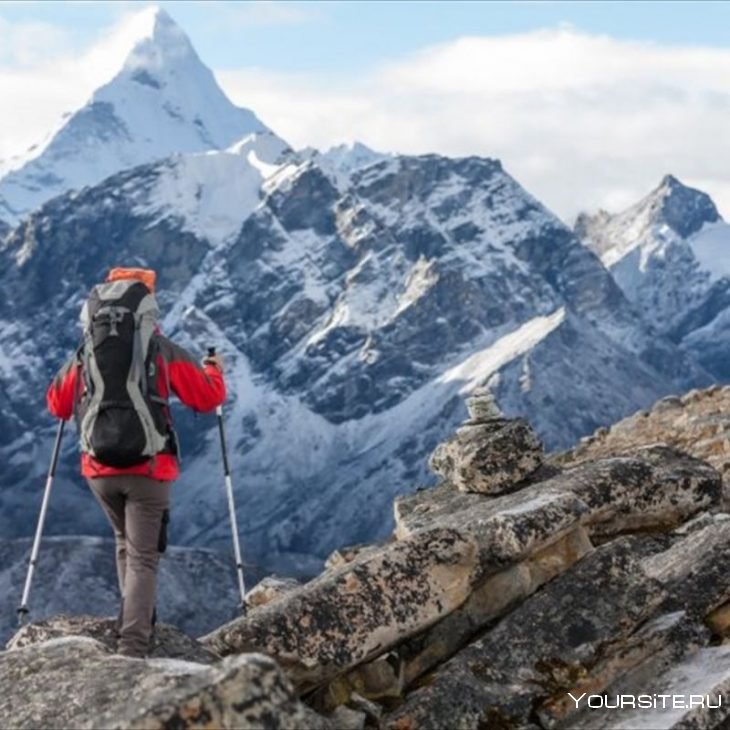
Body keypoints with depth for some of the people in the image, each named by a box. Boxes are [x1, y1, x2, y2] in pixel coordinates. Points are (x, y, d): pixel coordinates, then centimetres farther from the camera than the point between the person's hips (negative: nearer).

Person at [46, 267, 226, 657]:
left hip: (98, 469, 3)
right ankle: (132, 646, -13)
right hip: (148, 468, -3)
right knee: (142, 557, -1)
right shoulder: (163, 349, -3)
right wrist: (214, 369, 20)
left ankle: (134, 621, 26)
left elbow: (57, 404, 16)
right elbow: (208, 396, -2)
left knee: (126, 543, 27)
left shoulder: (85, 352, 6)